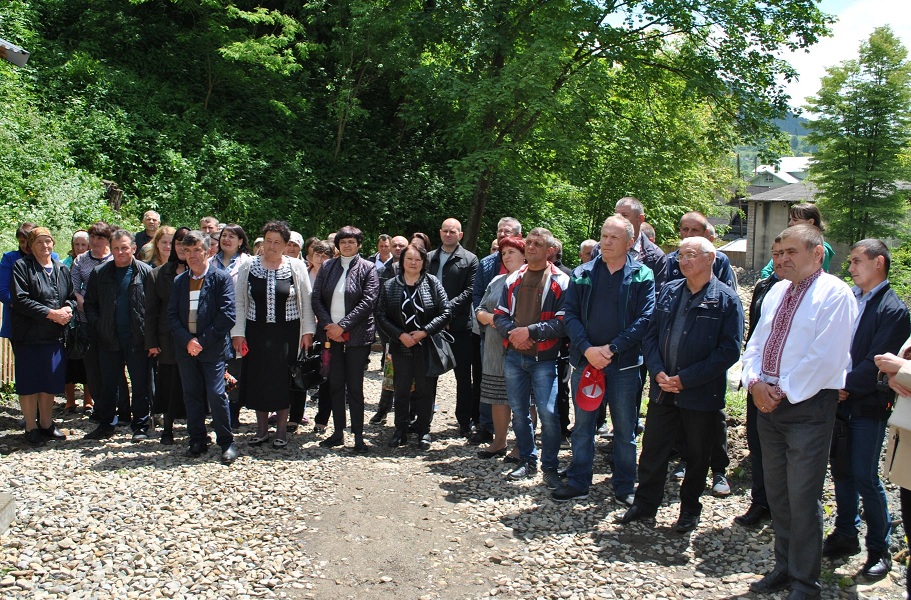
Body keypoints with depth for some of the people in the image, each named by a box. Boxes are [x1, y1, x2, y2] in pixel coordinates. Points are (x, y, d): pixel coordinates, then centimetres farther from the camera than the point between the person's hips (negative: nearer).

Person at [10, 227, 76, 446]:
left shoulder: (61, 269, 14)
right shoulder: (22, 267, -3)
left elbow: (72, 297, 16)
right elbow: (20, 300, -13)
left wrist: (67, 310, -7)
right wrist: (51, 313, -17)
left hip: (54, 336, 5)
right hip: (29, 336, -5)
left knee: (50, 384, 10)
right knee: (30, 384, 1)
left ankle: (46, 424, 22)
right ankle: (31, 428, 11)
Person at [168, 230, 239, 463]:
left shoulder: (222, 278, -2)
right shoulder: (179, 281, 13)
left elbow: (227, 315, -9)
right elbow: (172, 315, 6)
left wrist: (203, 341, -12)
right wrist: (187, 340, -9)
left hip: (213, 348, -5)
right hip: (186, 348, 5)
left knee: (216, 395, -9)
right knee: (192, 396, 9)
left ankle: (226, 442, 3)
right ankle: (197, 441, 19)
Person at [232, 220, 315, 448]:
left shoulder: (296, 267, -1)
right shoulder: (248, 267, 2)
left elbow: (306, 301, 1)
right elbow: (239, 302, 4)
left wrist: (307, 331, -3)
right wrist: (238, 333, -1)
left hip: (286, 333, -2)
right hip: (256, 333, 2)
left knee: (283, 379, 2)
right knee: (258, 379, 7)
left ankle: (281, 430, 16)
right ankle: (261, 429, 21)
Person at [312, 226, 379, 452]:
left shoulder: (368, 268, -1)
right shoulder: (327, 267, 10)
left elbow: (368, 302, -9)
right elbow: (316, 298, 6)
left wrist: (342, 326, -13)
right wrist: (328, 325, -8)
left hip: (357, 335, -3)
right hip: (331, 333, 4)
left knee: (354, 386, -1)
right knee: (335, 385, 8)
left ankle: (358, 435, 6)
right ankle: (338, 433, 17)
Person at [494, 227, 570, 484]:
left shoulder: (560, 281, -5)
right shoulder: (514, 279, 11)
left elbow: (562, 322, -11)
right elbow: (500, 315, 11)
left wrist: (530, 331, -18)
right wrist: (512, 331, -9)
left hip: (544, 358, -5)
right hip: (514, 356, 5)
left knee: (548, 413, -8)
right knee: (519, 412, 11)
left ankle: (550, 467, 8)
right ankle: (528, 461, 26)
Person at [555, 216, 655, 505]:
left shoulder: (642, 276, -1)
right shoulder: (582, 274, 4)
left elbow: (644, 320, -9)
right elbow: (570, 315, -1)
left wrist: (612, 348, -16)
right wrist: (587, 349, -15)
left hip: (624, 364, -2)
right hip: (585, 360, 2)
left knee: (625, 429, 9)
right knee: (582, 426, 12)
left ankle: (624, 487, 22)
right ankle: (578, 482, 24)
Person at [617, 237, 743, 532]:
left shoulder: (726, 300, -8)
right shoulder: (669, 291, 7)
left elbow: (729, 351, -14)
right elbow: (651, 335, 8)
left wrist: (686, 379, -17)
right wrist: (658, 372, -8)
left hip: (701, 394, -4)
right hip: (662, 390, 4)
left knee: (697, 455, 12)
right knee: (652, 450, 11)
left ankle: (690, 509, 30)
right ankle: (645, 502, 28)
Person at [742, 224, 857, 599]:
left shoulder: (834, 294, -10)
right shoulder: (777, 292, 14)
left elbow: (825, 358, -18)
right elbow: (756, 343, 15)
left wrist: (784, 392, -14)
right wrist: (755, 381, -3)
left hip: (808, 406, -7)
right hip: (768, 402, 7)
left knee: (802, 498, -1)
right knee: (776, 493, 15)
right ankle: (784, 566, 30)